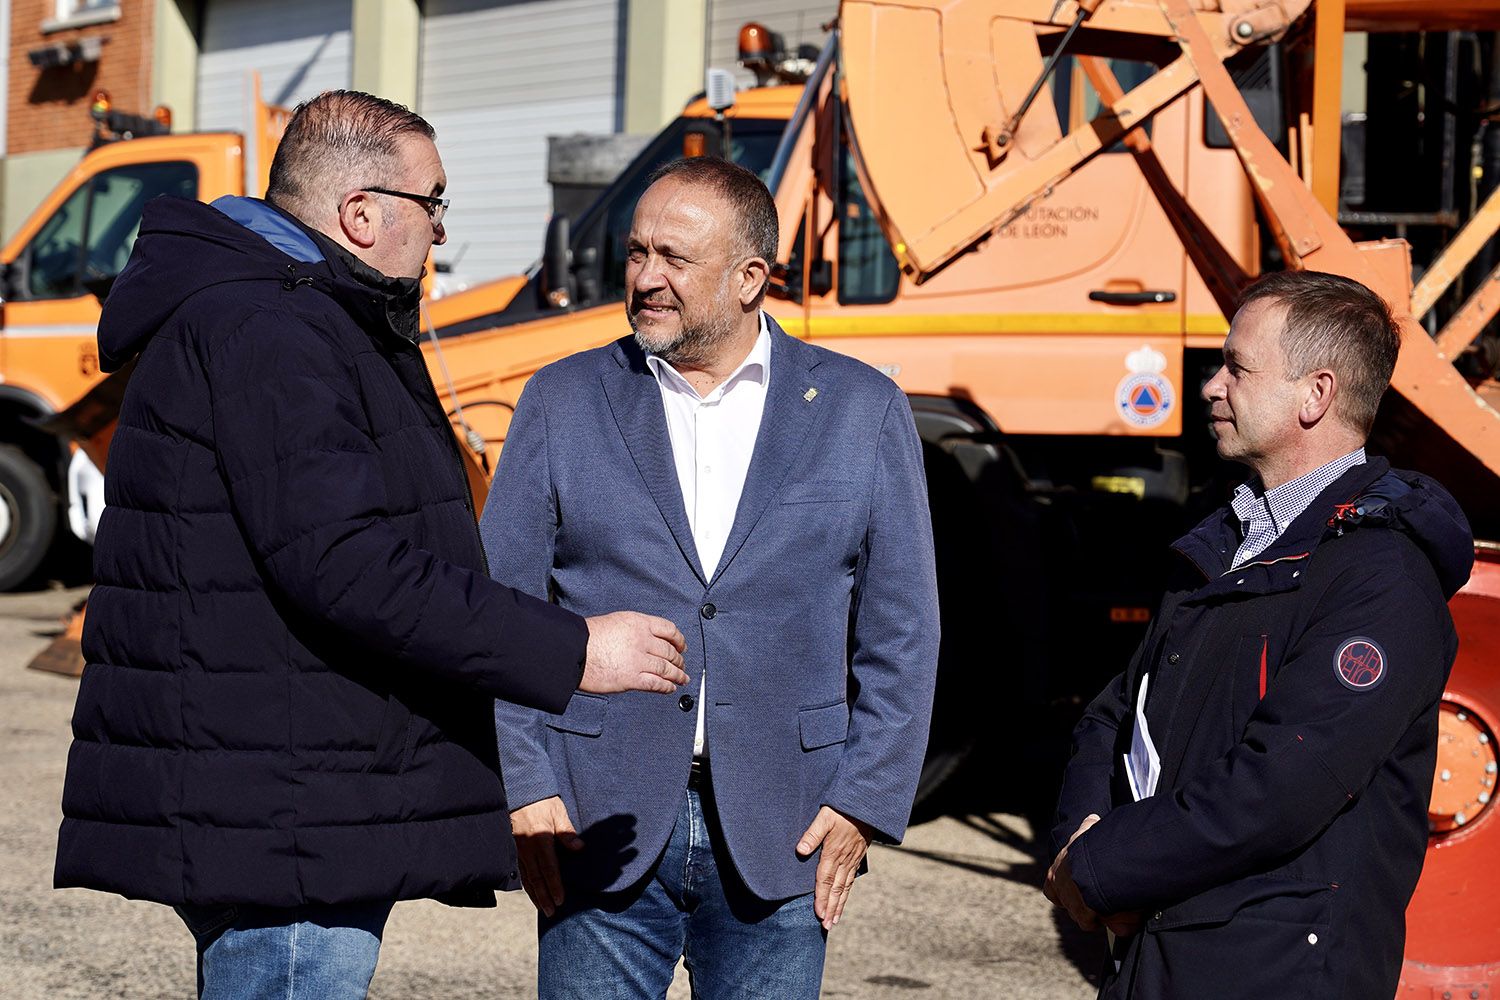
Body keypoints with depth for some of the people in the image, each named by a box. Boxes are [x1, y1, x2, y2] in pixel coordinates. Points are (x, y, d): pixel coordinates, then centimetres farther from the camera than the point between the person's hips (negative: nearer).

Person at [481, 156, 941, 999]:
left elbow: (902, 633, 5)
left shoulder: (862, 411, 4)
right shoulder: (563, 402, 5)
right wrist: (524, 789, -5)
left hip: (781, 835, 0)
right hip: (599, 829, 0)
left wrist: (863, 802, -3)